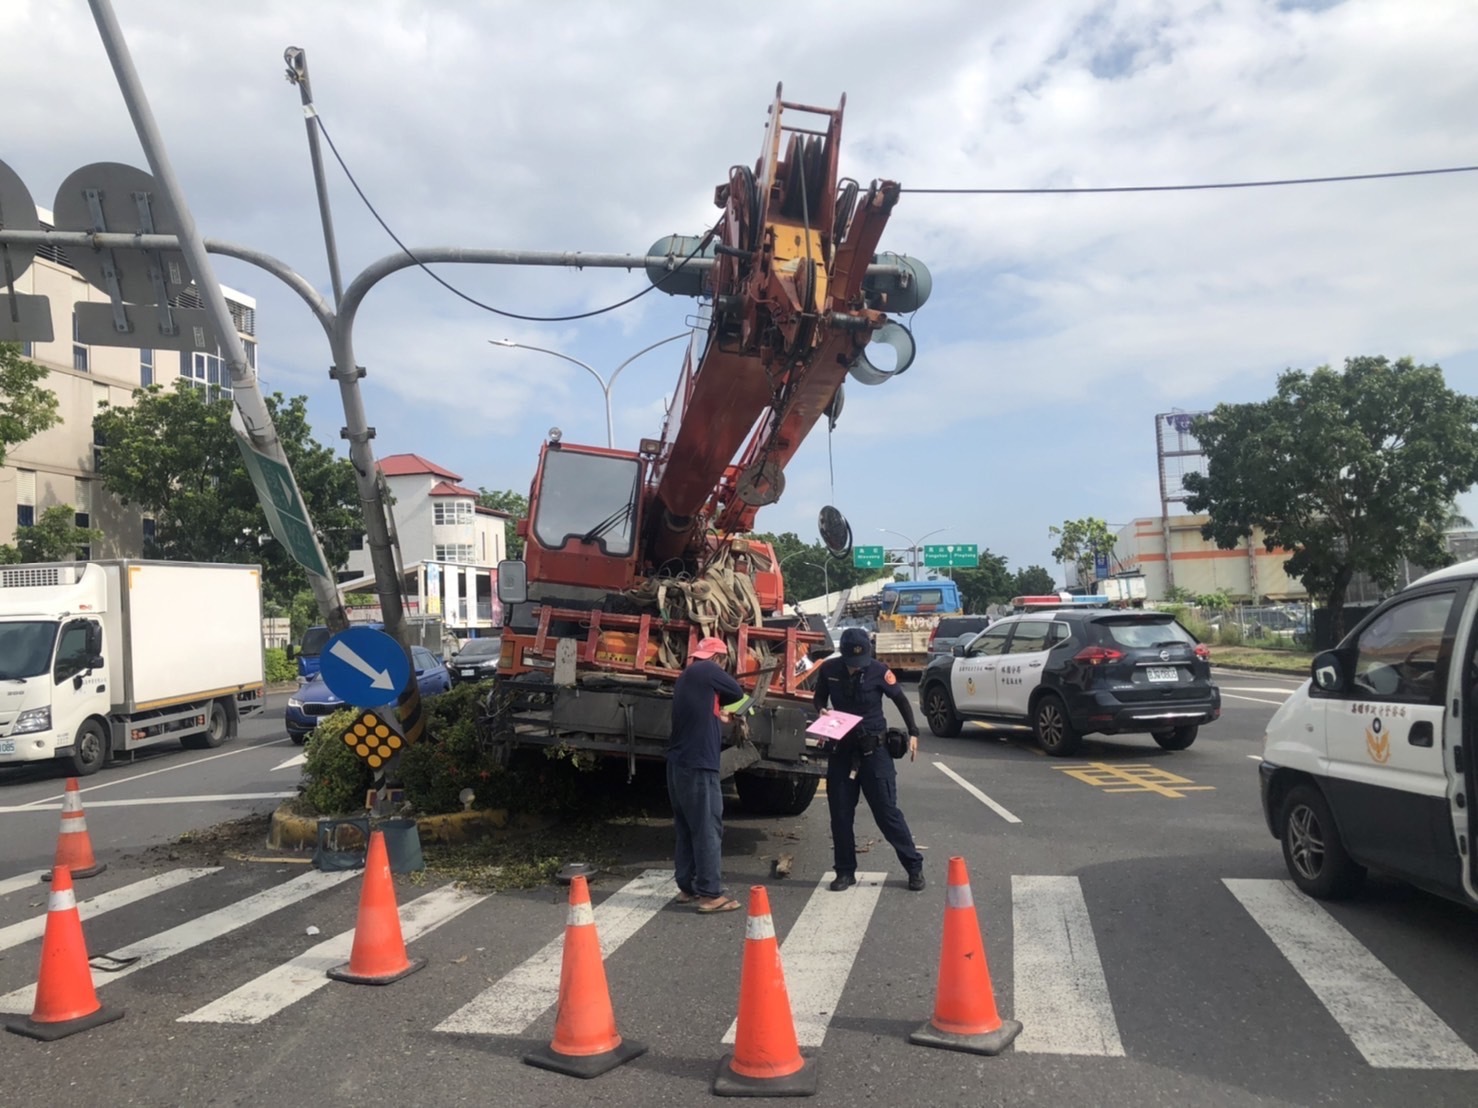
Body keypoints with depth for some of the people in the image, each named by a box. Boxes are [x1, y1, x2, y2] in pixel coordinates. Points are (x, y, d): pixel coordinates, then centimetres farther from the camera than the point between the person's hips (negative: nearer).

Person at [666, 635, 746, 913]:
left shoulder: (685, 677, 20)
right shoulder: (707, 671, -6)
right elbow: (737, 692, 4)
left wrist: (717, 715, 25)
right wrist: (720, 702, 20)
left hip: (679, 763, 9)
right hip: (698, 764, -9)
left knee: (686, 827, 14)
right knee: (707, 829, -6)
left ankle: (687, 887, 19)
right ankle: (710, 894, -4)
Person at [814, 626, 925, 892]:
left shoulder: (878, 671, -12)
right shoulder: (829, 669, -4)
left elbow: (901, 700, 1)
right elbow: (820, 697, 13)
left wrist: (913, 733, -2)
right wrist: (822, 710, -9)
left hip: (873, 749, -3)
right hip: (841, 748, 3)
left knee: (887, 812, -2)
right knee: (840, 814, 6)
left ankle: (914, 867, 11)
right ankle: (845, 872, 19)